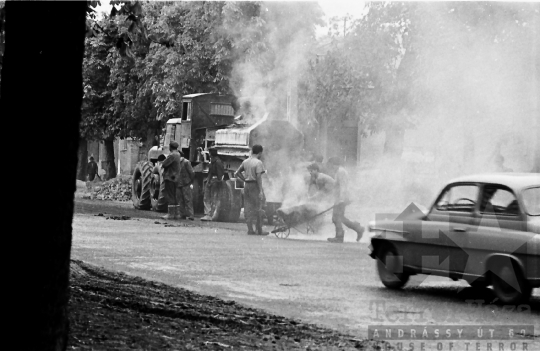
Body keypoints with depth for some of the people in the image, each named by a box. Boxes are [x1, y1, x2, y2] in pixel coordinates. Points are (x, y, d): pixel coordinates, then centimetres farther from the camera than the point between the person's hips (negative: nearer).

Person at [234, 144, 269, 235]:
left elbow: (237, 173, 14)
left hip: (247, 186, 6)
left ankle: (250, 229, 7)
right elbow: (259, 177, -19)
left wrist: (245, 180, 11)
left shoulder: (245, 162, 9)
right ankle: (259, 230, 4)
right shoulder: (258, 163, -12)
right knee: (258, 208, 1)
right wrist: (261, 191, -19)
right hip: (255, 186, -6)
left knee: (248, 208, 8)